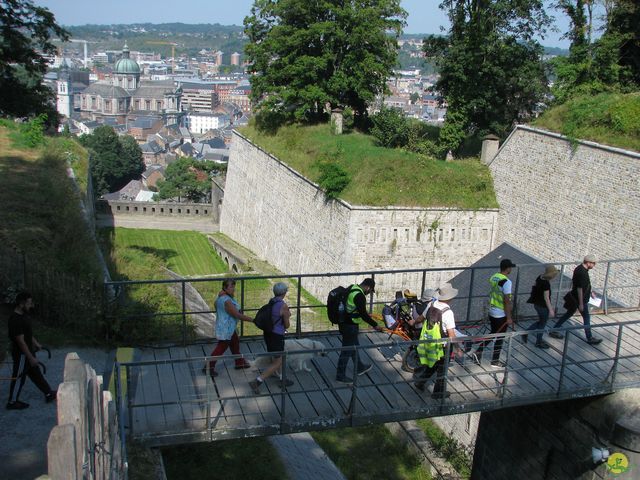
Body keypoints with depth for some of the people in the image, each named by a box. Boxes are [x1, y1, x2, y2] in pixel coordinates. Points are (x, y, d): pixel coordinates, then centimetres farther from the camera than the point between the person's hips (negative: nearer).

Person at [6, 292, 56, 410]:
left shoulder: (23, 315, 2)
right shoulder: (15, 320, -29)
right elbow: (21, 341, -27)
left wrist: (36, 343, 21)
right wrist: (31, 358, -22)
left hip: (28, 351, 9)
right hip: (21, 354, -9)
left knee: (36, 374, 18)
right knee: (18, 378, 6)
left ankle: (49, 394, 28)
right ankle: (12, 402, 22)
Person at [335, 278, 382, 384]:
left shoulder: (352, 288, 4)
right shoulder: (359, 296, -25)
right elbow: (363, 314, -22)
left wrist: (365, 313, 31)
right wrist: (375, 325, -13)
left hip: (344, 322, 10)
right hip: (350, 326, -10)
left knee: (354, 345, 25)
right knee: (347, 350, 2)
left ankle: (359, 367, 43)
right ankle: (340, 375, 12)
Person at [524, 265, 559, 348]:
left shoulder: (540, 278, -2)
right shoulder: (546, 283, -27)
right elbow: (546, 298, -23)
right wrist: (550, 310, -16)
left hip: (537, 304, 8)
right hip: (543, 306, -8)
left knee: (540, 322, 26)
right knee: (542, 324, 13)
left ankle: (526, 333, 24)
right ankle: (539, 342, 29)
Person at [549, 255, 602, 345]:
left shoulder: (580, 268, 3)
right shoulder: (582, 273, -28)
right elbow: (580, 289, -26)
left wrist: (590, 292, 22)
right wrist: (581, 304, -22)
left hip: (574, 298, 10)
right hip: (580, 299, -10)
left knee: (569, 313, 19)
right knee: (586, 318, 5)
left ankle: (554, 330, 25)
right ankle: (590, 339, 19)